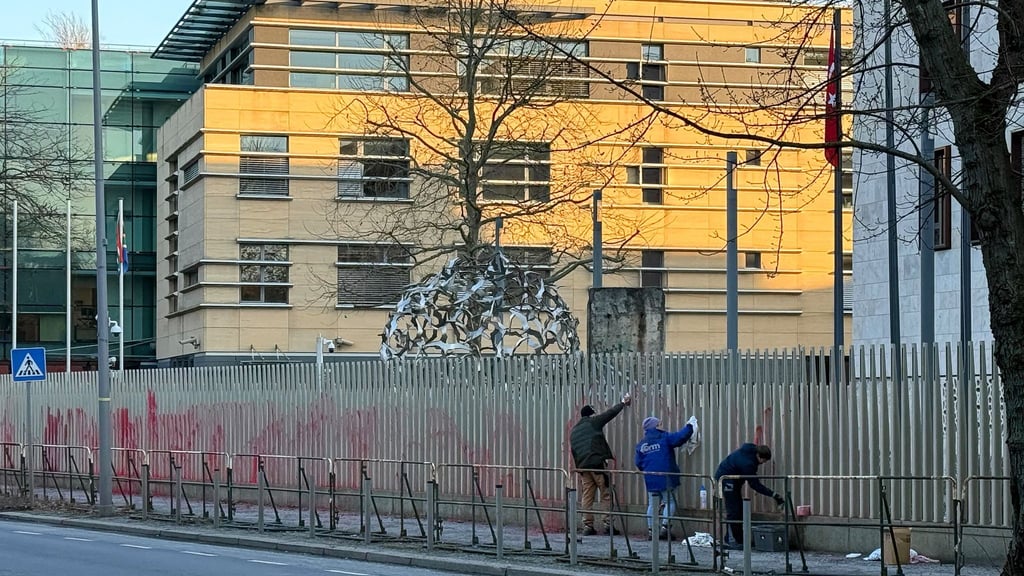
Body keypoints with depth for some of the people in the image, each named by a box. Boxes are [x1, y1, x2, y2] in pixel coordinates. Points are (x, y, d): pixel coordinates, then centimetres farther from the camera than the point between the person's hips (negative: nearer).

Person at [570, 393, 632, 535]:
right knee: (606, 495, -1)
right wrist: (623, 403, 24)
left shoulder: (574, 431, 20)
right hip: (598, 464, -6)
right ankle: (608, 525, -6)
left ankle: (587, 526, 5)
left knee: (587, 496, 8)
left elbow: (573, 451, 22)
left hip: (583, 466, 6)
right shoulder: (593, 423, 1)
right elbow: (611, 413, 8)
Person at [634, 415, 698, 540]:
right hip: (665, 478, -5)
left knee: (652, 505, 12)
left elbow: (638, 463, 10)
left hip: (650, 481, 5)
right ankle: (665, 526, -9)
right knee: (670, 502, 4)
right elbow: (681, 437, -12)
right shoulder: (664, 438, -6)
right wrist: (689, 426, 6)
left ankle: (651, 530, 11)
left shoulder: (641, 445, 8)